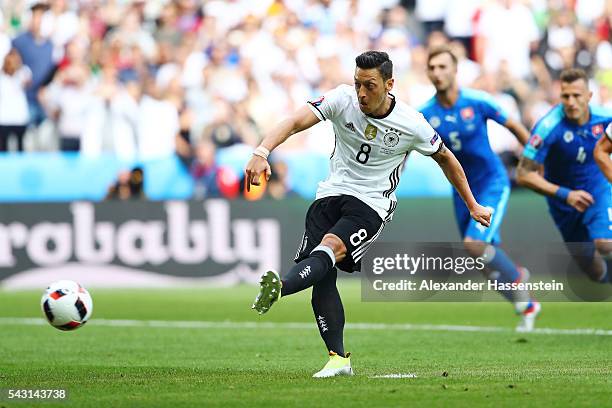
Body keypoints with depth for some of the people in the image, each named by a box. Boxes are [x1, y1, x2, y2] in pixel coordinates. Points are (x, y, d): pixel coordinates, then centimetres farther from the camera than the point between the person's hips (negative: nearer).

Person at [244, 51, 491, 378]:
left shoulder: (411, 124, -7)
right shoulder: (342, 99, -6)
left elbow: (445, 158, 11)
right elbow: (296, 121, -20)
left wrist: (473, 206, 19)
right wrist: (262, 152, -38)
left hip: (371, 204, -3)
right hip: (332, 193, 3)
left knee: (332, 246, -32)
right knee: (323, 276, -12)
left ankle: (279, 288, -59)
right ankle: (338, 359, -3)